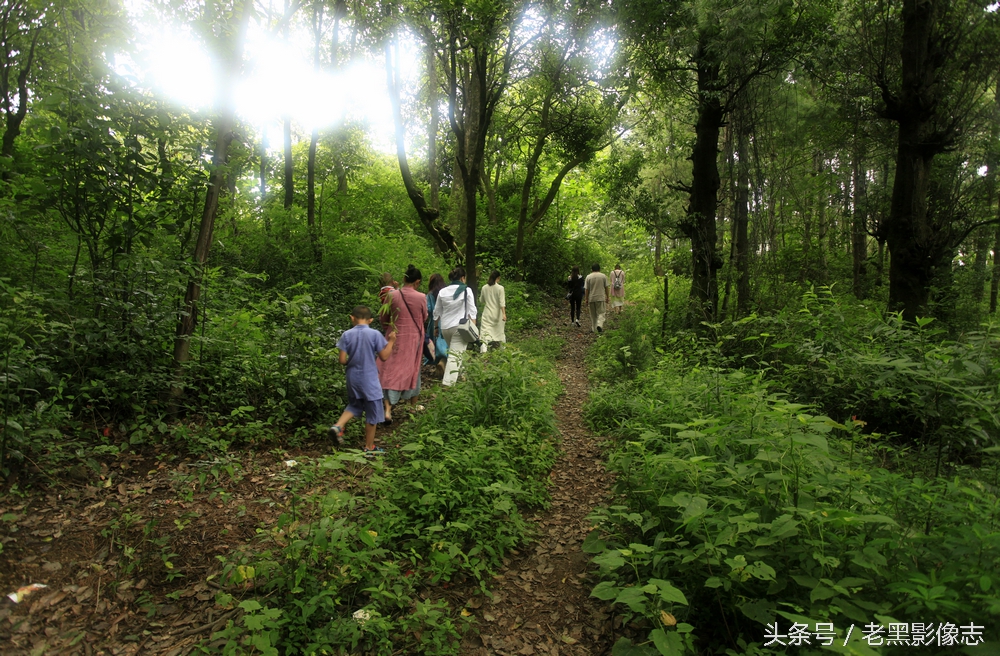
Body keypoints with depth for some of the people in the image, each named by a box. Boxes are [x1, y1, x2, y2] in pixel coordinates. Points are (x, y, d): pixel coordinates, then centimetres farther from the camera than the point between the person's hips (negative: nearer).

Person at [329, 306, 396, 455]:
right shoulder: (375, 334, -12)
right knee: (372, 414, 9)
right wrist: (391, 341, 4)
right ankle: (369, 447, 18)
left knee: (354, 405, 28)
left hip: (352, 378, 4)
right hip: (369, 380, -4)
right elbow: (384, 357, -8)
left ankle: (338, 426, 7)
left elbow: (342, 360, -6)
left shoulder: (347, 335, -5)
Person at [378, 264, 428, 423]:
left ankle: (388, 409, -8)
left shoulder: (392, 295, -8)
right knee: (413, 368, 17)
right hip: (414, 337, 0)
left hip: (396, 336, 0)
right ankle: (413, 404, 31)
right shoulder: (421, 298, -12)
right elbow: (424, 319, 1)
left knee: (391, 370, 3)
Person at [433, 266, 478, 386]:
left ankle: (459, 374, 36)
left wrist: (436, 327, 24)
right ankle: (447, 383, -14)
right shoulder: (466, 291, -5)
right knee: (455, 355, -7)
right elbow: (472, 311, -8)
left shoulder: (442, 292, 7)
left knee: (454, 351, 25)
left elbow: (437, 312, 13)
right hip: (460, 327, -5)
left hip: (445, 327, 5)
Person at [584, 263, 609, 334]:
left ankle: (594, 329, 15)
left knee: (593, 314, 11)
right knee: (601, 313, 1)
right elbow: (606, 288, 3)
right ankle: (599, 325, -22)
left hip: (591, 299, 1)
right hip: (601, 298, -1)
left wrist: (586, 299, 3)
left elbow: (586, 289, -2)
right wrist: (607, 297, 13)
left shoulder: (588, 277, -1)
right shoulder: (603, 276, 0)